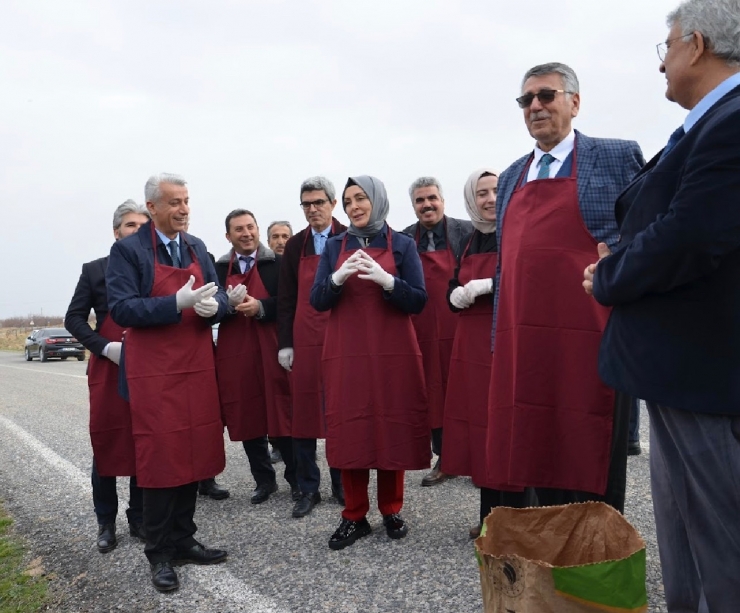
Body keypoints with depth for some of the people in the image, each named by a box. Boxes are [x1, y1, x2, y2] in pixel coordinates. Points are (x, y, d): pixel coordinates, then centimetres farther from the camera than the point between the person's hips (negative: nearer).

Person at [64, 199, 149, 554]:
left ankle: (139, 519, 21)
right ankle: (106, 523, 19)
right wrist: (104, 346, -11)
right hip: (107, 368, 0)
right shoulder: (95, 270, 5)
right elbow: (74, 318, 3)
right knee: (105, 444, 5)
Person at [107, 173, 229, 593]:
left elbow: (220, 297, 11)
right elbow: (122, 309, -15)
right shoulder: (127, 250, -6)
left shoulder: (197, 247, 12)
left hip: (198, 366, 6)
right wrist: (178, 303, -24)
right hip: (154, 371, -5)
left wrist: (214, 304, -13)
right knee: (161, 457, -1)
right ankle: (160, 553, 14)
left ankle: (184, 540, 26)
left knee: (194, 454, 10)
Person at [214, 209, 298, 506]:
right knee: (247, 418, 8)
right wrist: (230, 304, -14)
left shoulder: (278, 264, 1)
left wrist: (260, 306, -18)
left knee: (283, 415, 1)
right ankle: (264, 480, 22)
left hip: (272, 350, -3)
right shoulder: (219, 269, 9)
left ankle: (296, 478, 17)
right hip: (235, 353, 3)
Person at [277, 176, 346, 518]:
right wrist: (285, 343, 3)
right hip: (305, 340, 2)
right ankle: (308, 489, 16)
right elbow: (286, 298, 9)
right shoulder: (295, 246, 9)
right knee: (304, 412, 4)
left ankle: (342, 485, 20)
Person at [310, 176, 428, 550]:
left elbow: (418, 301, -3)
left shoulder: (402, 245, 3)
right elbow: (316, 301, 3)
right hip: (345, 354, 2)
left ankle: (392, 511, 19)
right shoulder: (334, 247, 8)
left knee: (393, 428, 2)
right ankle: (354, 516, 12)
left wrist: (387, 280, -20)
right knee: (348, 429, 0)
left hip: (393, 353, -1)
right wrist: (337, 278, -17)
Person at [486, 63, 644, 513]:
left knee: (593, 472, 2)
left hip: (590, 343, -5)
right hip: (523, 347, 5)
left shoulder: (620, 157, 3)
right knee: (540, 459, 11)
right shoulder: (511, 177, 18)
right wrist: (499, 338, 17)